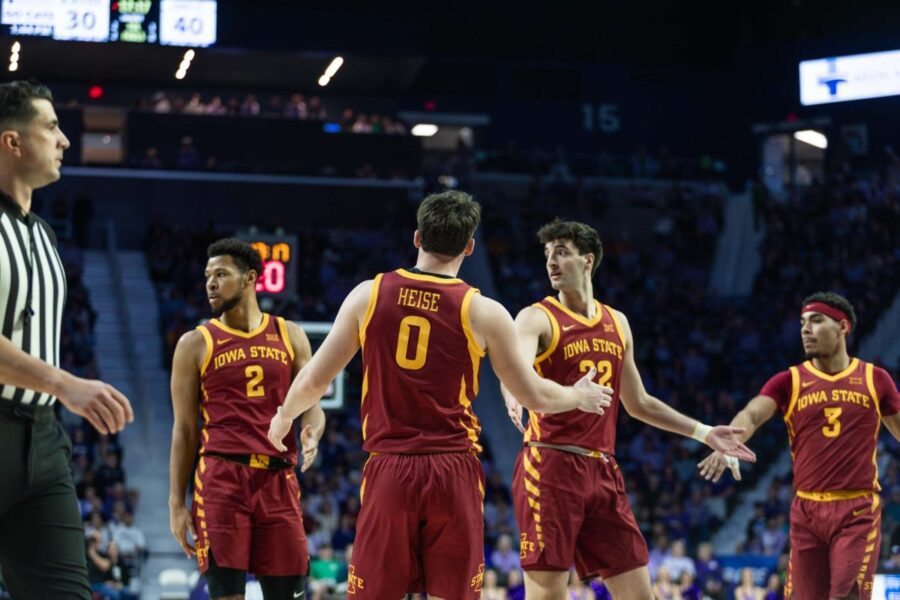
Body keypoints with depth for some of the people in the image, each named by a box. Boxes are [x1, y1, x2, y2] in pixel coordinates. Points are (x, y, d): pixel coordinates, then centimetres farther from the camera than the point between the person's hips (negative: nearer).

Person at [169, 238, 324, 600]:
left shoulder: (289, 335, 12)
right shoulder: (196, 344, 6)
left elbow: (312, 405, 10)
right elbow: (184, 430, 6)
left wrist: (312, 436, -14)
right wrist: (176, 503, 0)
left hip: (278, 478, 2)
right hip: (221, 478, -2)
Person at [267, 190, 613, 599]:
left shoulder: (369, 295, 2)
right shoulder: (483, 312, -2)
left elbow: (313, 382, 7)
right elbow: (535, 397, 7)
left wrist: (284, 418, 28)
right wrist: (579, 397, 28)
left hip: (388, 472, 1)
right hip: (454, 473, -1)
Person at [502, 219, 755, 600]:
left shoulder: (617, 323, 16)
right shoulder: (537, 318, -2)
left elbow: (638, 404, 26)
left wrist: (703, 433, 24)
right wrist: (514, 398, -47)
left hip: (602, 470, 6)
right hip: (550, 466, -6)